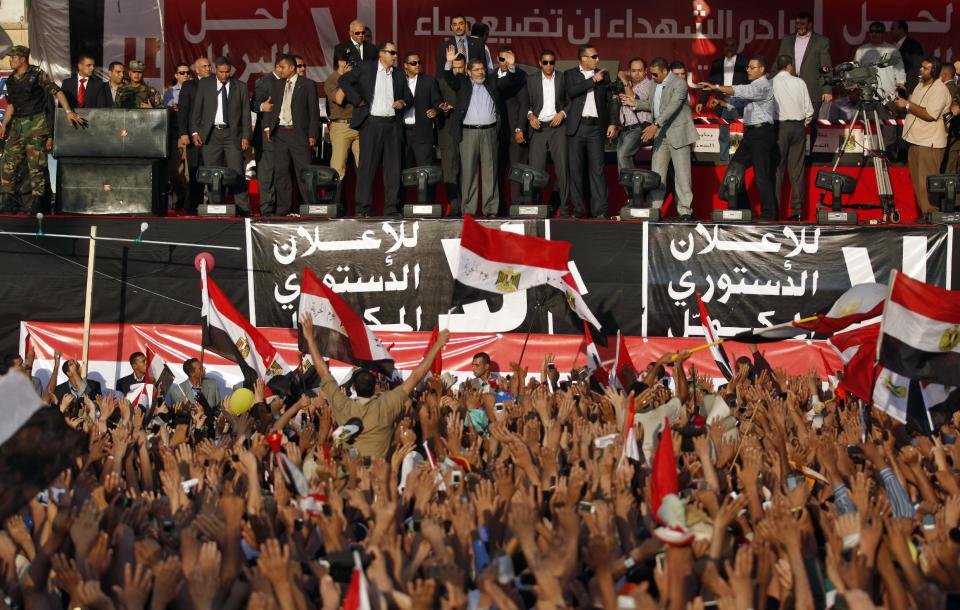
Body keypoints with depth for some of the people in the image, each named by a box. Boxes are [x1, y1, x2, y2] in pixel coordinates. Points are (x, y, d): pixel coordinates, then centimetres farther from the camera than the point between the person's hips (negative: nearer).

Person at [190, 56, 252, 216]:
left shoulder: (240, 87, 7)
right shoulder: (204, 85, 8)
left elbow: (245, 113, 7)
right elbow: (196, 110, 8)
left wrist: (245, 136, -1)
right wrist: (194, 132, -2)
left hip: (232, 134, -1)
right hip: (211, 134, 1)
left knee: (237, 173, -6)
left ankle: (243, 209, -6)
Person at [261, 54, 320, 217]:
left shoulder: (307, 84, 0)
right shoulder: (278, 85, 14)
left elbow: (314, 110, -2)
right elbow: (270, 106, 14)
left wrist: (312, 134, -8)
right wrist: (267, 127, 1)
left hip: (299, 133, -5)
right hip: (279, 133, 5)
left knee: (303, 171, -6)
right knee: (280, 172, 4)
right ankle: (283, 208, 8)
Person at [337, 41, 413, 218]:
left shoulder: (399, 75, 15)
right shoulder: (366, 69, 4)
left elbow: (409, 96, 21)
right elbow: (344, 80, 3)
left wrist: (403, 102, -1)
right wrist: (357, 100, -4)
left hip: (393, 124, 4)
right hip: (372, 123, -4)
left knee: (393, 167, 2)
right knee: (367, 166, -4)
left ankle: (392, 208, 6)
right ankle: (362, 208, -3)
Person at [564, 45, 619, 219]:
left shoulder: (603, 76, 14)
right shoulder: (570, 74, 8)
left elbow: (610, 101, 13)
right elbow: (571, 92, -12)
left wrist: (613, 123, 2)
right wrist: (593, 80, -11)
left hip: (596, 127, 1)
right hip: (576, 127, -1)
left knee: (597, 169, -6)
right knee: (576, 169, 1)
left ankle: (599, 211, -10)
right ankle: (579, 210, 6)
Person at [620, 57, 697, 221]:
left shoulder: (679, 84, -14)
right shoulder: (655, 85, 13)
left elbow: (672, 107, -25)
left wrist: (655, 125, -32)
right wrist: (635, 102, 9)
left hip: (678, 133, -8)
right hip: (660, 134, 8)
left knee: (681, 174, -6)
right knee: (657, 173, 6)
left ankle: (685, 211, -5)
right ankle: (654, 208, 9)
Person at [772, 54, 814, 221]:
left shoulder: (771, 83, -4)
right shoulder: (799, 83, 2)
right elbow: (809, 110, 3)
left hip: (779, 126, -2)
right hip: (798, 126, 2)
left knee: (777, 168, 0)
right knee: (797, 169, 5)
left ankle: (774, 209, -6)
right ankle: (797, 210, 3)